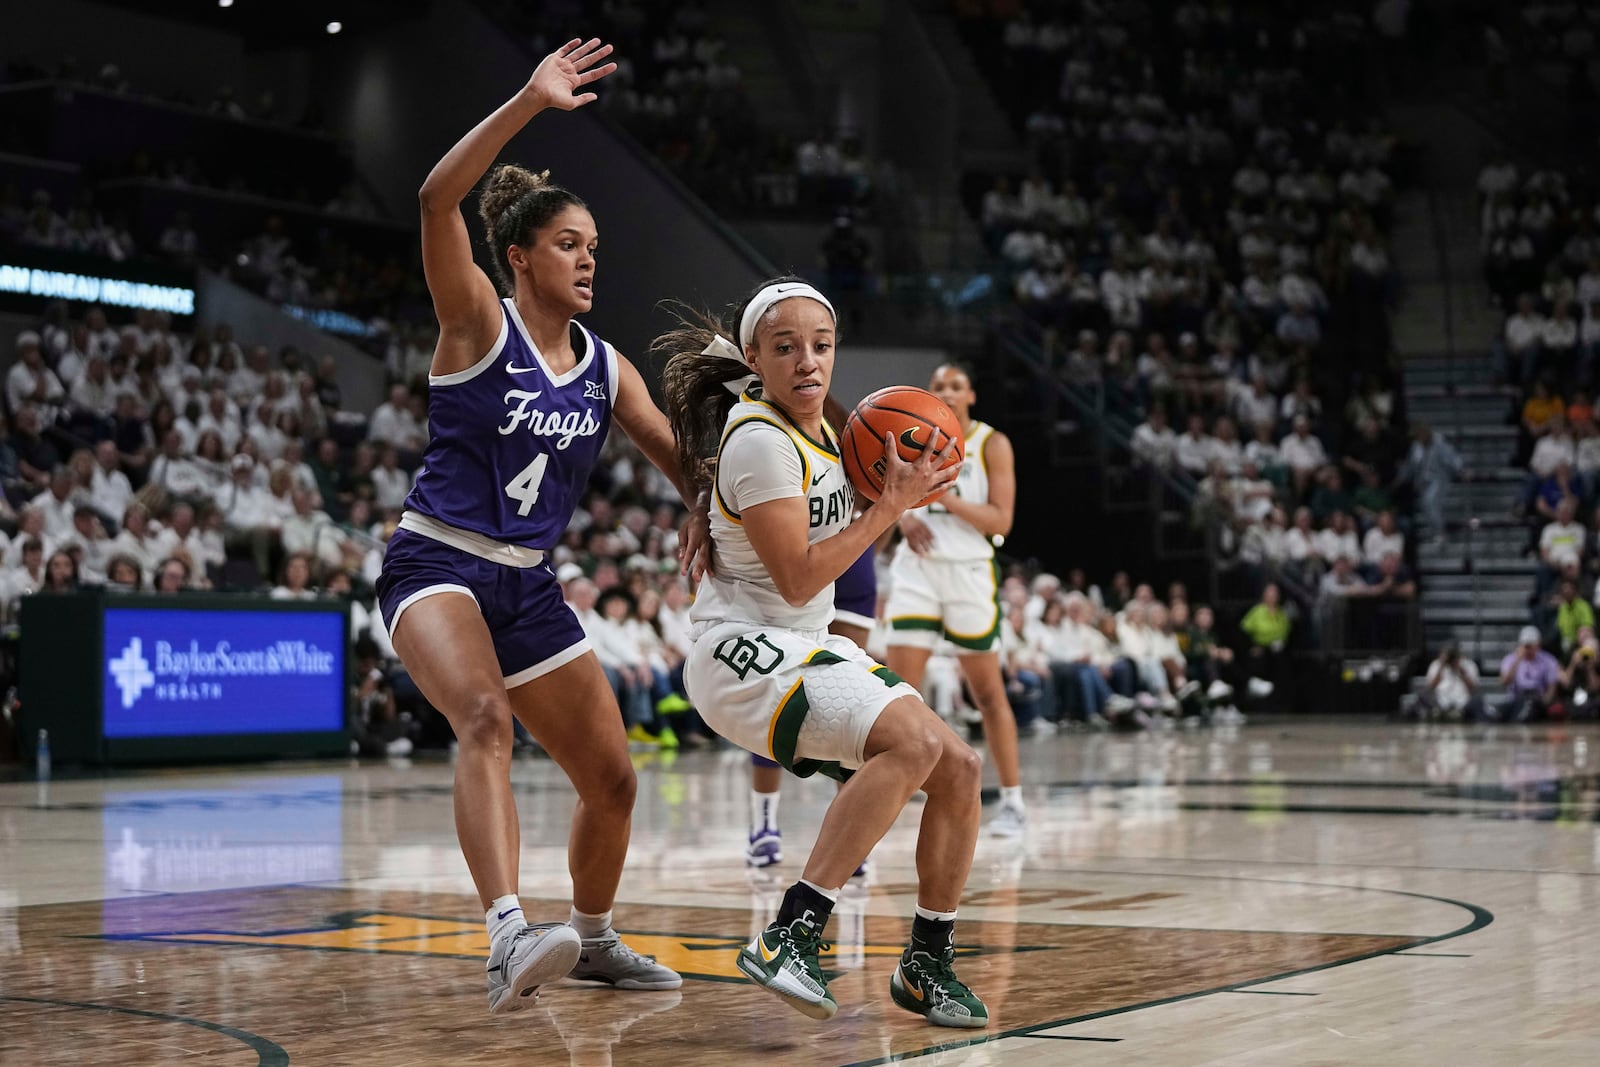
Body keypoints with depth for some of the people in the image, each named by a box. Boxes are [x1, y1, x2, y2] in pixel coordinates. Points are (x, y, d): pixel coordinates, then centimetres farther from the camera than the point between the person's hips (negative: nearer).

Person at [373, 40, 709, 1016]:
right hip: (437, 566, -6)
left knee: (613, 780, 7)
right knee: (486, 719, -35)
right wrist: (528, 104, -30)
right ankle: (510, 938, -48)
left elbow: (676, 452, 8)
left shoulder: (606, 368, 9)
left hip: (531, 585, 7)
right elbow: (438, 201, -22)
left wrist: (704, 514, -16)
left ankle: (593, 941, 32)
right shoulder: (478, 322, -7)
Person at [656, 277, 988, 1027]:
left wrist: (902, 490, 12)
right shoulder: (760, 441, -17)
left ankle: (926, 966, 14)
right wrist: (893, 502, -16)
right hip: (743, 655, -9)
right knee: (914, 741, -30)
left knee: (959, 769, 3)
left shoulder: (812, 426, 10)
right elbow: (798, 579, -19)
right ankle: (789, 938, -31)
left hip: (806, 649, 9)